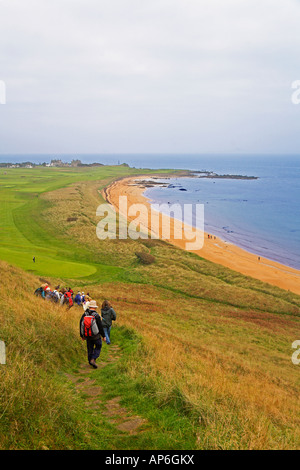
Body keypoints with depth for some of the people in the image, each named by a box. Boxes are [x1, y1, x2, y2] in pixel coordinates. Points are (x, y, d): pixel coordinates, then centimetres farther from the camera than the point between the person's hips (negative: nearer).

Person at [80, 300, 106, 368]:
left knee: (90, 349, 17)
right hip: (96, 336, -4)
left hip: (87, 336, 4)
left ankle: (90, 361, 24)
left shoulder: (84, 315, -3)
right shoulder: (96, 315, -16)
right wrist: (103, 336, -2)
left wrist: (82, 336, 16)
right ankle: (93, 359, -1)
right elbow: (100, 327, -13)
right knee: (98, 347, 14)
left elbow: (81, 325, 4)